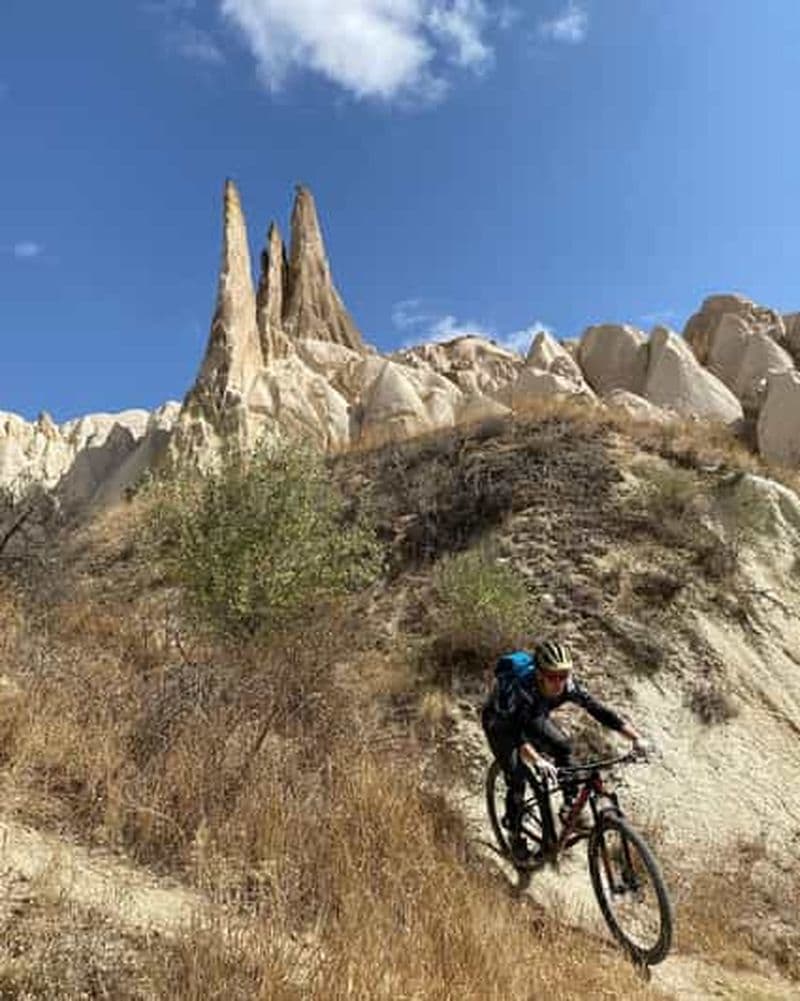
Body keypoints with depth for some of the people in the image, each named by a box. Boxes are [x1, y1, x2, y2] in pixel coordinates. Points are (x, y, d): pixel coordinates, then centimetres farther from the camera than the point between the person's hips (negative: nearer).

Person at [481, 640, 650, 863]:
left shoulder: (567, 686, -29)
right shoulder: (520, 689, -43)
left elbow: (599, 711, -30)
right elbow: (515, 732, -52)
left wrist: (637, 738, -39)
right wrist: (537, 761, -68)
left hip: (532, 717, 5)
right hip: (500, 722, -5)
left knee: (563, 746, -13)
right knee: (517, 777, -13)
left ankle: (570, 807, 6)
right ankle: (515, 835, 7)